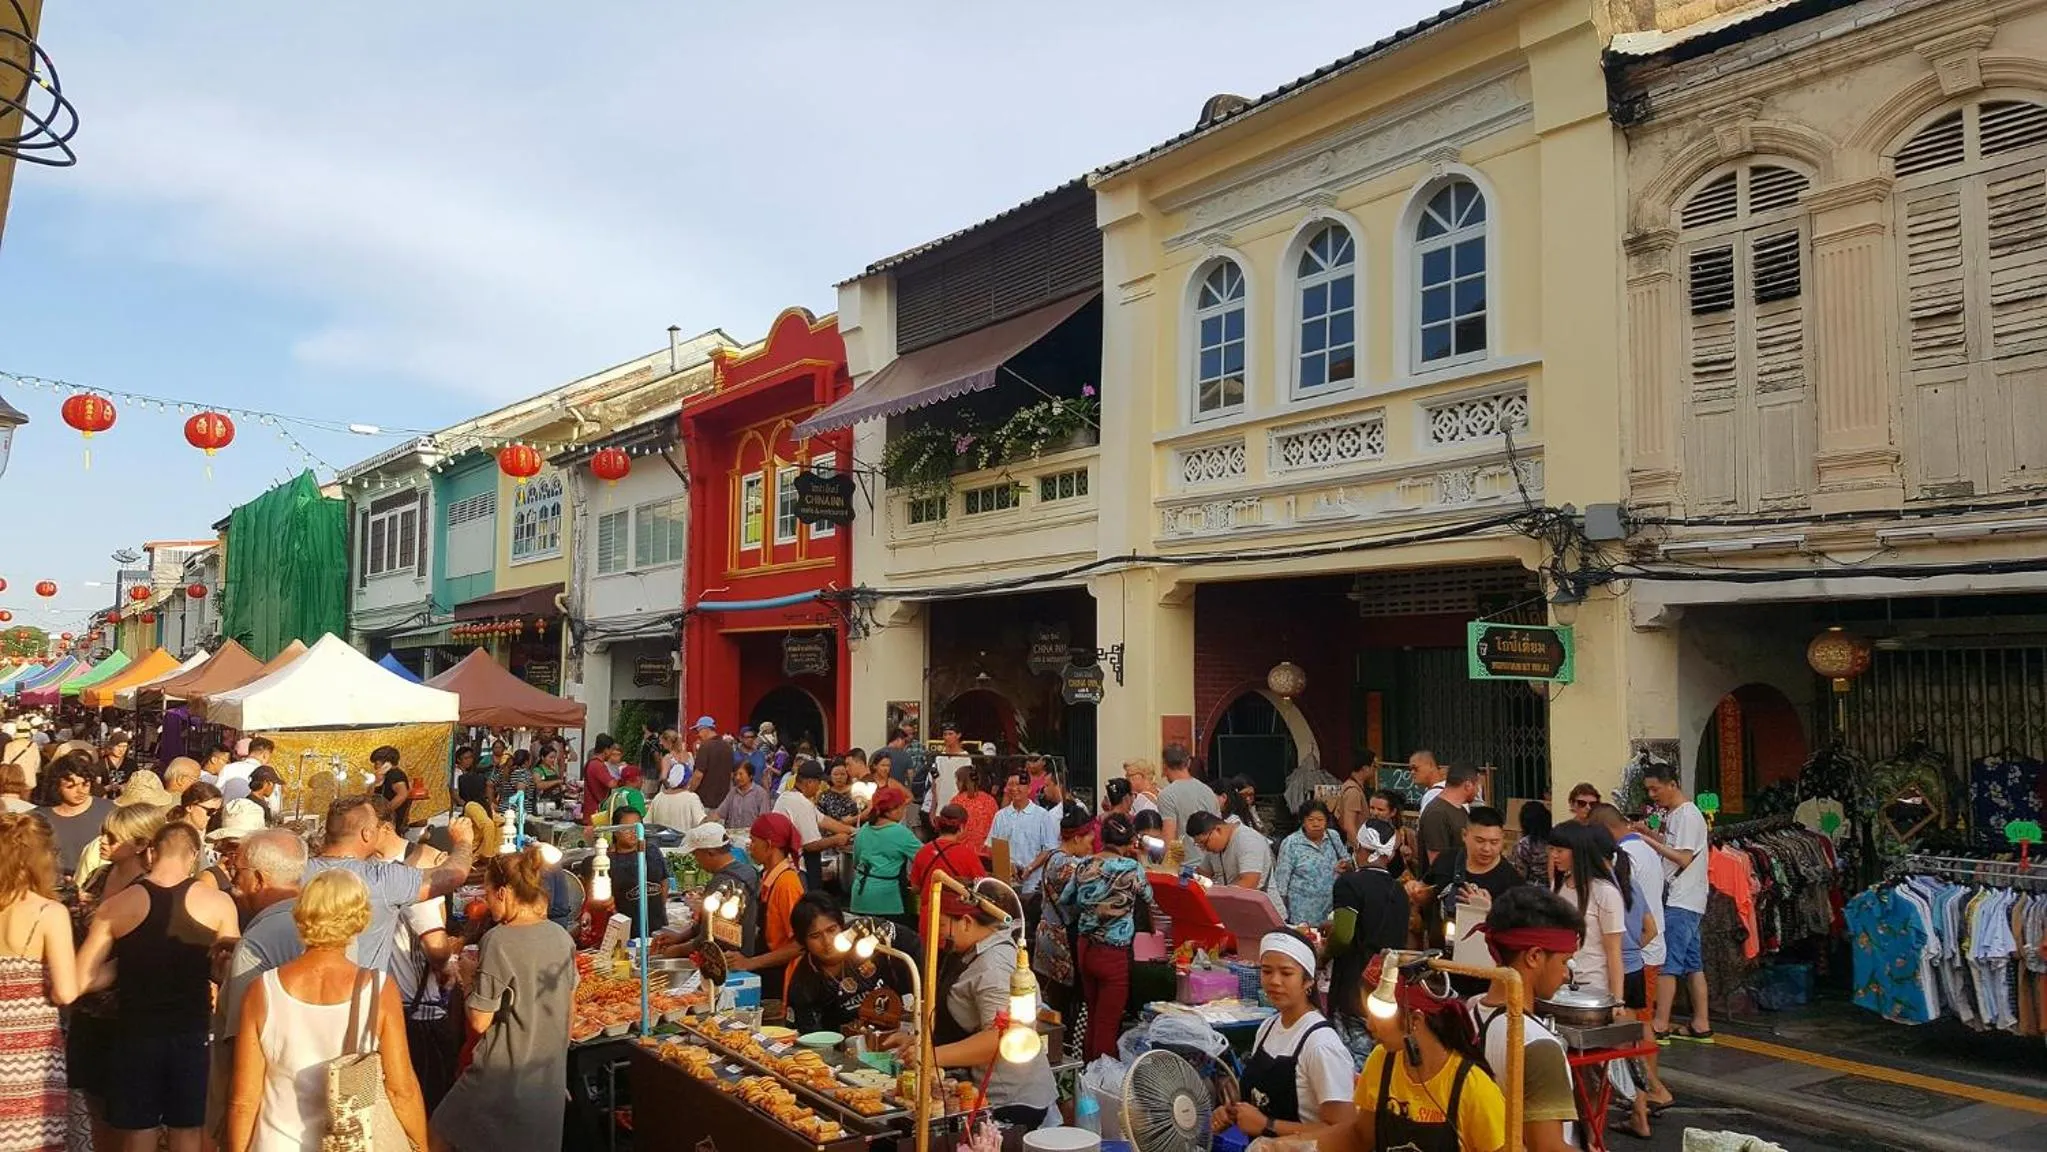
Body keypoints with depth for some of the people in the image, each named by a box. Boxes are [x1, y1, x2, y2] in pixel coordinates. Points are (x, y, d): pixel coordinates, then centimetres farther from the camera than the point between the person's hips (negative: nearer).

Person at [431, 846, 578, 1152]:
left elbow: (479, 1022, -14)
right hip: (551, 1075, 6)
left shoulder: (498, 941, -18)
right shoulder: (561, 936, 1)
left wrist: (471, 980, 1)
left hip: (504, 1075, -6)